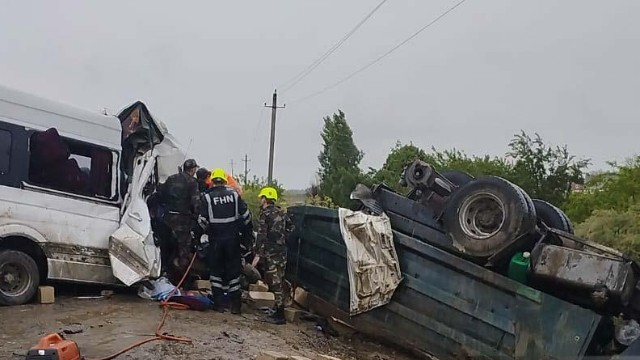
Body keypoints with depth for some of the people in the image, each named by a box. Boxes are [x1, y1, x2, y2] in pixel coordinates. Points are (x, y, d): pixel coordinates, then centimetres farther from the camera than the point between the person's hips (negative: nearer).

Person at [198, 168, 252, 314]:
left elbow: (202, 220, -8)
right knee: (234, 270, 8)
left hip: (215, 238, -1)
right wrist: (247, 230, 19)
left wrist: (207, 231, 12)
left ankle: (218, 304, 11)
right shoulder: (234, 194, 1)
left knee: (216, 270, 11)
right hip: (232, 238, 1)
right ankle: (235, 305, 9)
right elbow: (246, 215, 4)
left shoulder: (206, 197, -6)